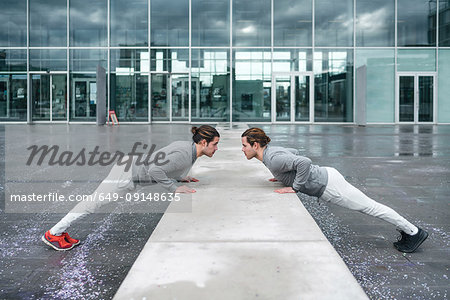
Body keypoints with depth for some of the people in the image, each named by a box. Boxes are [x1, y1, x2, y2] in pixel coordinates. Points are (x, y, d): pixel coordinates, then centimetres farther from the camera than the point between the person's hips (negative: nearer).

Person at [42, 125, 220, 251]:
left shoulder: (186, 146, 6)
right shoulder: (185, 156, -24)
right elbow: (154, 170, -31)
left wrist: (179, 177, 14)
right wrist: (174, 187, -23)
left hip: (130, 167, 9)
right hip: (127, 175, -9)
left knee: (93, 202, 15)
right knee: (93, 203, 0)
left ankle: (60, 231, 26)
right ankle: (53, 234, 11)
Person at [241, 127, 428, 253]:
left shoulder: (273, 159, -24)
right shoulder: (270, 151, 6)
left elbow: (304, 162, -36)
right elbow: (294, 152, 23)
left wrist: (295, 187, -26)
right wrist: (283, 176, 17)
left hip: (327, 185, -9)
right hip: (325, 179, 9)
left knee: (368, 206, 2)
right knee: (366, 206, 18)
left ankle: (414, 232, 16)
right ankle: (406, 228, 30)